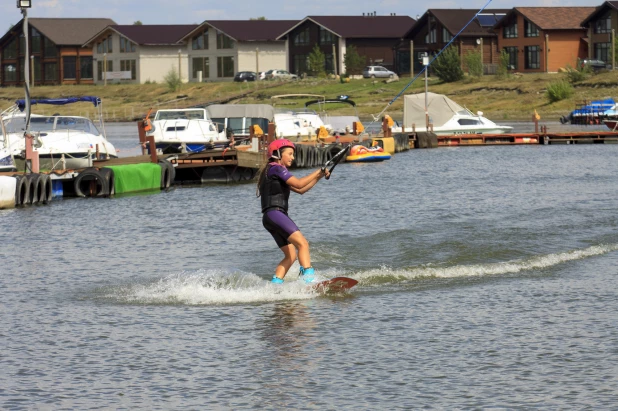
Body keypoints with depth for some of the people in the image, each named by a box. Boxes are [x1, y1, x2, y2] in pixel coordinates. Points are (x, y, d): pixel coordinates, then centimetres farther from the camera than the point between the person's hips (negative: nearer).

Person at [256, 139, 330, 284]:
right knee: (302, 243, -22)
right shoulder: (276, 168, -4)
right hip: (274, 213, -10)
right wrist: (317, 172, -2)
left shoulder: (277, 171, 26)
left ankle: (275, 283, 5)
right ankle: (308, 277, -34)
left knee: (291, 256, 9)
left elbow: (301, 190, 27)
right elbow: (299, 184, -14)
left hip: (270, 218, 10)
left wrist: (318, 177, 19)